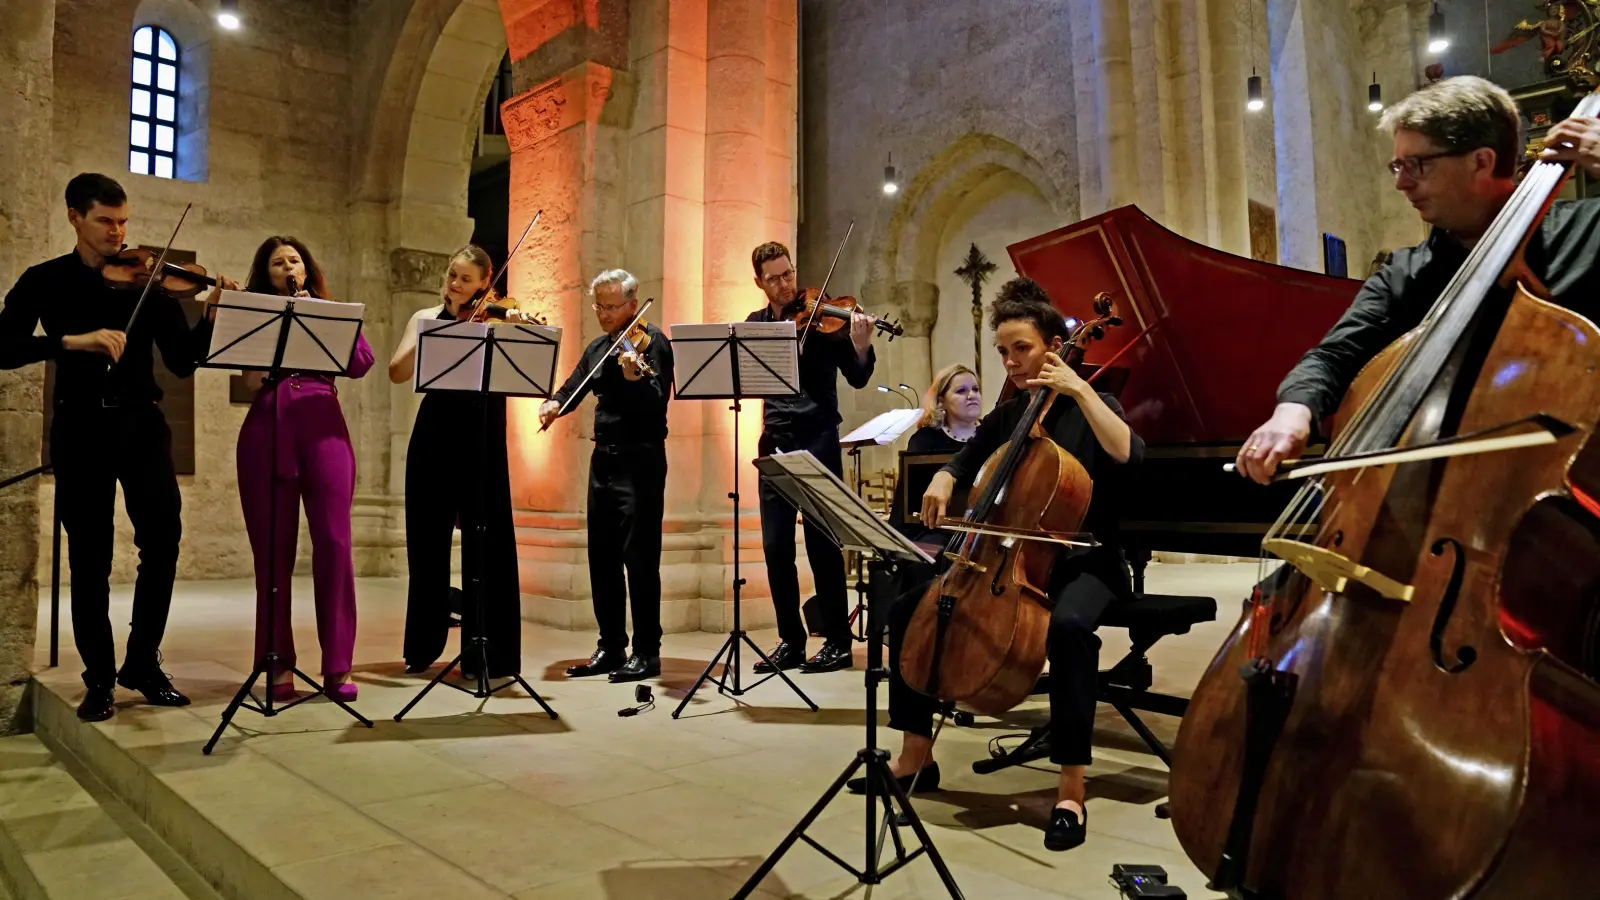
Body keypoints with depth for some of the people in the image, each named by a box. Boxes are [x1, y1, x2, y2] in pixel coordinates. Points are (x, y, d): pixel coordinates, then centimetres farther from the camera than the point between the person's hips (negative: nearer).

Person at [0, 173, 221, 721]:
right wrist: (72, 340, -21)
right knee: (90, 557, 2)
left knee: (162, 538, -9)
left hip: (141, 422, 1)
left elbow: (183, 363, 1)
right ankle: (99, 678, 14)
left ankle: (143, 663, 7)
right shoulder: (44, 281, 7)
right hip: (81, 427, 0)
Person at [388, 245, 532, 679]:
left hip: (482, 438, -3)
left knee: (486, 545, -2)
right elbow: (397, 373, -3)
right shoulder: (426, 319, 10)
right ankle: (424, 646, 26)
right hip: (434, 436, 3)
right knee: (428, 542, 11)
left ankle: (486, 654, 6)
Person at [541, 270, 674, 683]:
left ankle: (646, 653, 3)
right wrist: (554, 403, -5)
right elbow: (574, 388, 16)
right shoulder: (597, 348, 13)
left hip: (640, 460, -8)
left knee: (639, 558, -6)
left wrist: (635, 378, -41)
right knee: (602, 558, 11)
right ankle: (611, 647, 21)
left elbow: (657, 402, -21)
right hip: (603, 459, 8)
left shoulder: (651, 342, -9)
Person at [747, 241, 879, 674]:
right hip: (775, 442, 5)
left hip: (817, 440, -4)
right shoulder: (755, 324, 13)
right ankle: (791, 641, 17)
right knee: (776, 546, 5)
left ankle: (837, 642, 8)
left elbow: (857, 378, -6)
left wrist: (861, 345, -26)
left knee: (822, 544, -3)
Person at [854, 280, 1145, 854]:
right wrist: (942, 484, -2)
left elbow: (1129, 455, -24)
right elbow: (962, 465, 20)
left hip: (1082, 561, -5)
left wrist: (1080, 389, -23)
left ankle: (1071, 790, -27)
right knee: (908, 608, -9)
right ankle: (916, 756, 3)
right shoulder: (1005, 416, 11)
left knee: (1068, 626, -39)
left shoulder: (1087, 409, -4)